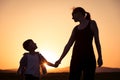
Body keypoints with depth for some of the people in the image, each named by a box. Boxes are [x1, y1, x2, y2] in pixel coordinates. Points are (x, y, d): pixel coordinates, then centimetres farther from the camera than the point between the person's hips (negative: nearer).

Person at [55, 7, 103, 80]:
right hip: (76, 57, 4)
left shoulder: (92, 23, 6)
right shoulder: (76, 28, 18)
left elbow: (97, 40, 1)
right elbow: (69, 45, 16)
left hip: (88, 56, -4)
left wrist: (100, 57, -6)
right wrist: (60, 59, 11)